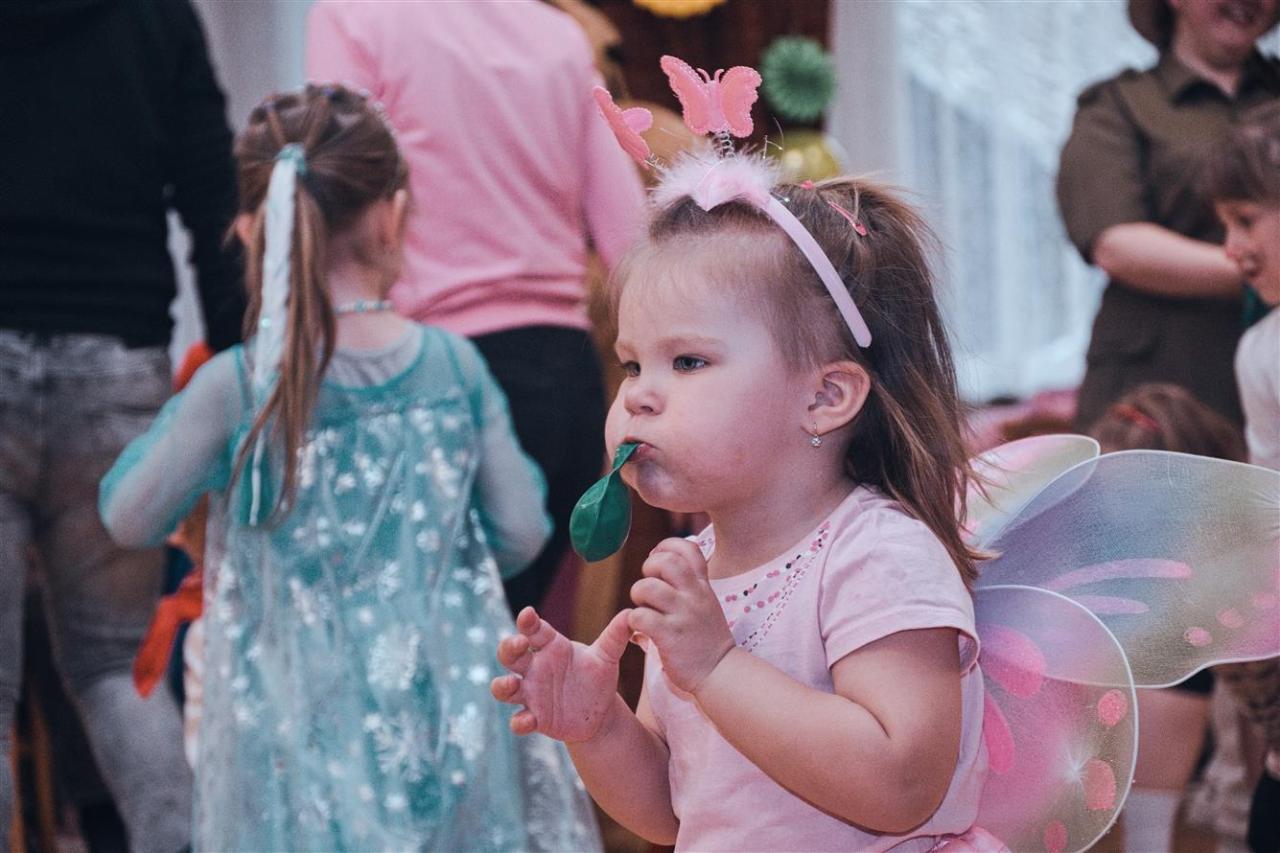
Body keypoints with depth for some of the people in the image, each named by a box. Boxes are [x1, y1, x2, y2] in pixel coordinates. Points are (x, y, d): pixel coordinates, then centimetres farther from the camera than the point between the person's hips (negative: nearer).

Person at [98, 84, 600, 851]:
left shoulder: (235, 388, -12)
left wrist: (174, 416, 15)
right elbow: (521, 533, 1)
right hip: (453, 721, 2)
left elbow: (131, 519, 0)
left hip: (307, 736, -2)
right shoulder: (455, 365, -5)